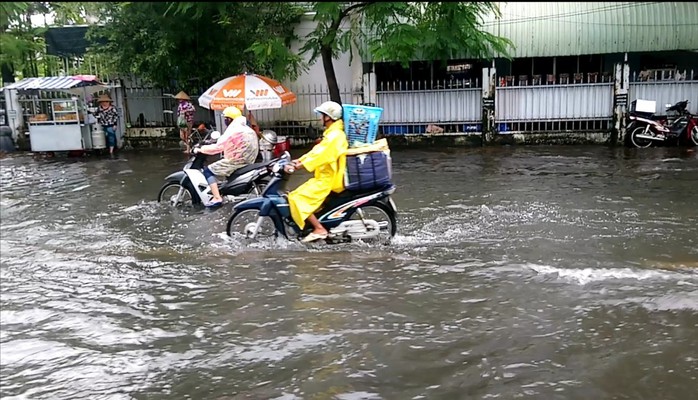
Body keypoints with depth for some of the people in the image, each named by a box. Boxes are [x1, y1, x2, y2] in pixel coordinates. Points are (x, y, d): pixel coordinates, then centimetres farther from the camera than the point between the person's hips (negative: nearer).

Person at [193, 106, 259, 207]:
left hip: (236, 162, -10)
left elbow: (217, 147, -18)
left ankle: (217, 198, -11)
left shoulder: (232, 131, -17)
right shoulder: (247, 129, 11)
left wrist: (200, 149, -6)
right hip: (248, 160, 10)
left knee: (208, 171, -2)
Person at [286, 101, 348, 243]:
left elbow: (319, 154, -27)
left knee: (297, 198, -15)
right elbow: (316, 150, 15)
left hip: (328, 180, -11)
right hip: (327, 177, 11)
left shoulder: (334, 136, -19)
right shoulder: (332, 133, 15)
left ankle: (319, 229, -17)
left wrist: (299, 165, -27)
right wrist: (299, 160, 6)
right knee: (301, 192, 21)